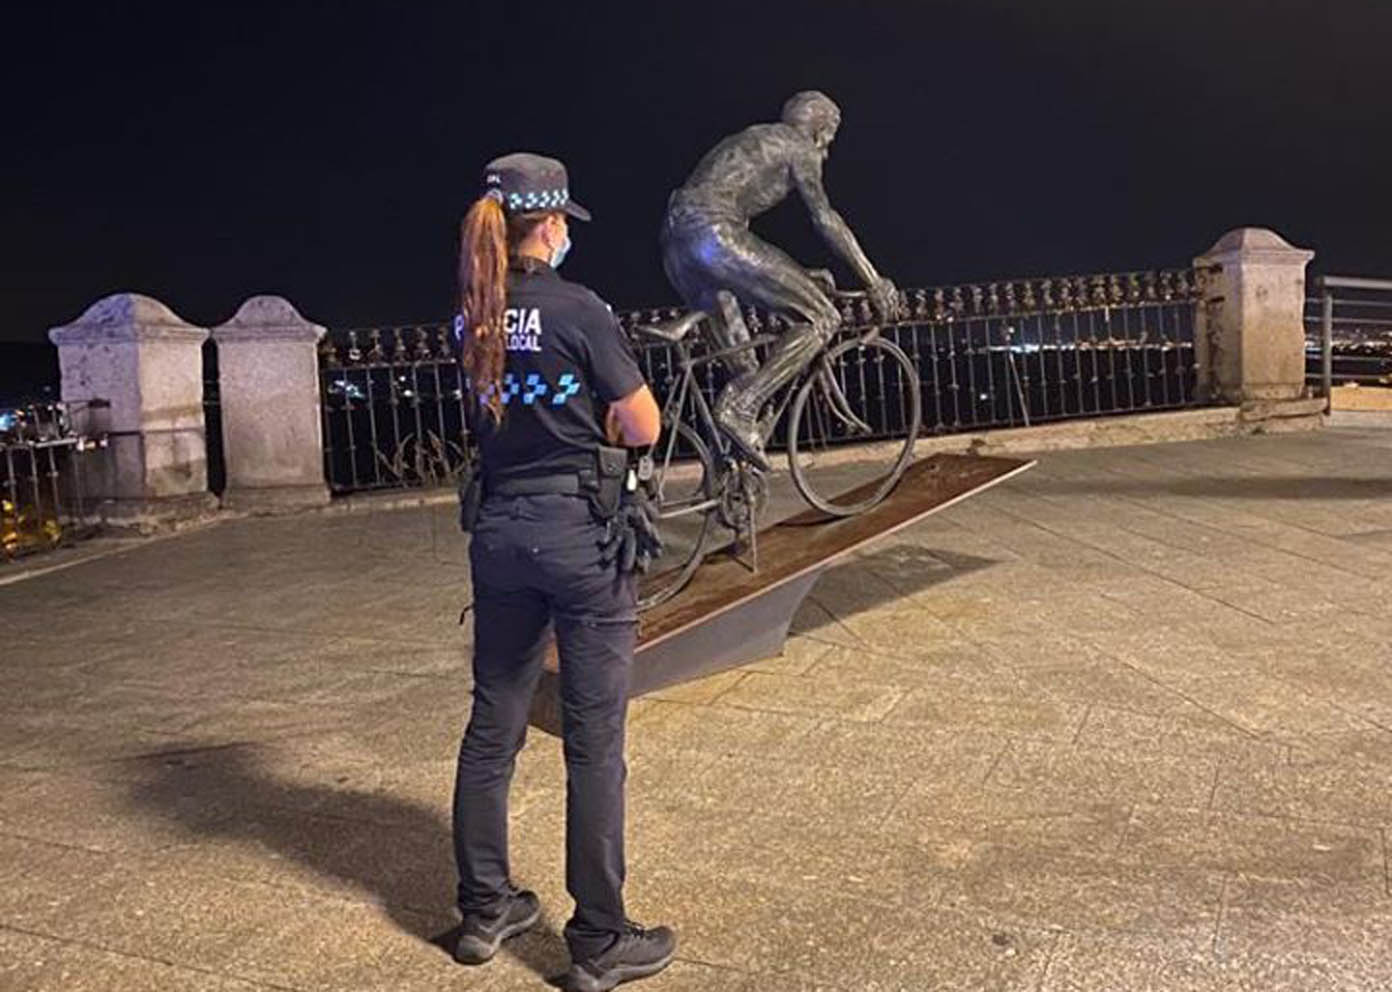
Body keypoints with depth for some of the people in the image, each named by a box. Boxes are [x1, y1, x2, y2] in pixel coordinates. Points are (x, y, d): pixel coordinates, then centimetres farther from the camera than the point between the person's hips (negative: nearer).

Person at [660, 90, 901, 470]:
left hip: (674, 239, 9)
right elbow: (825, 218, 2)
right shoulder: (798, 147, 10)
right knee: (821, 319, -4)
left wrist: (797, 277, 37)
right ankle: (740, 407, -14)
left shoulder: (753, 142, 35)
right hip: (712, 232, -9)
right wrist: (874, 281, 5)